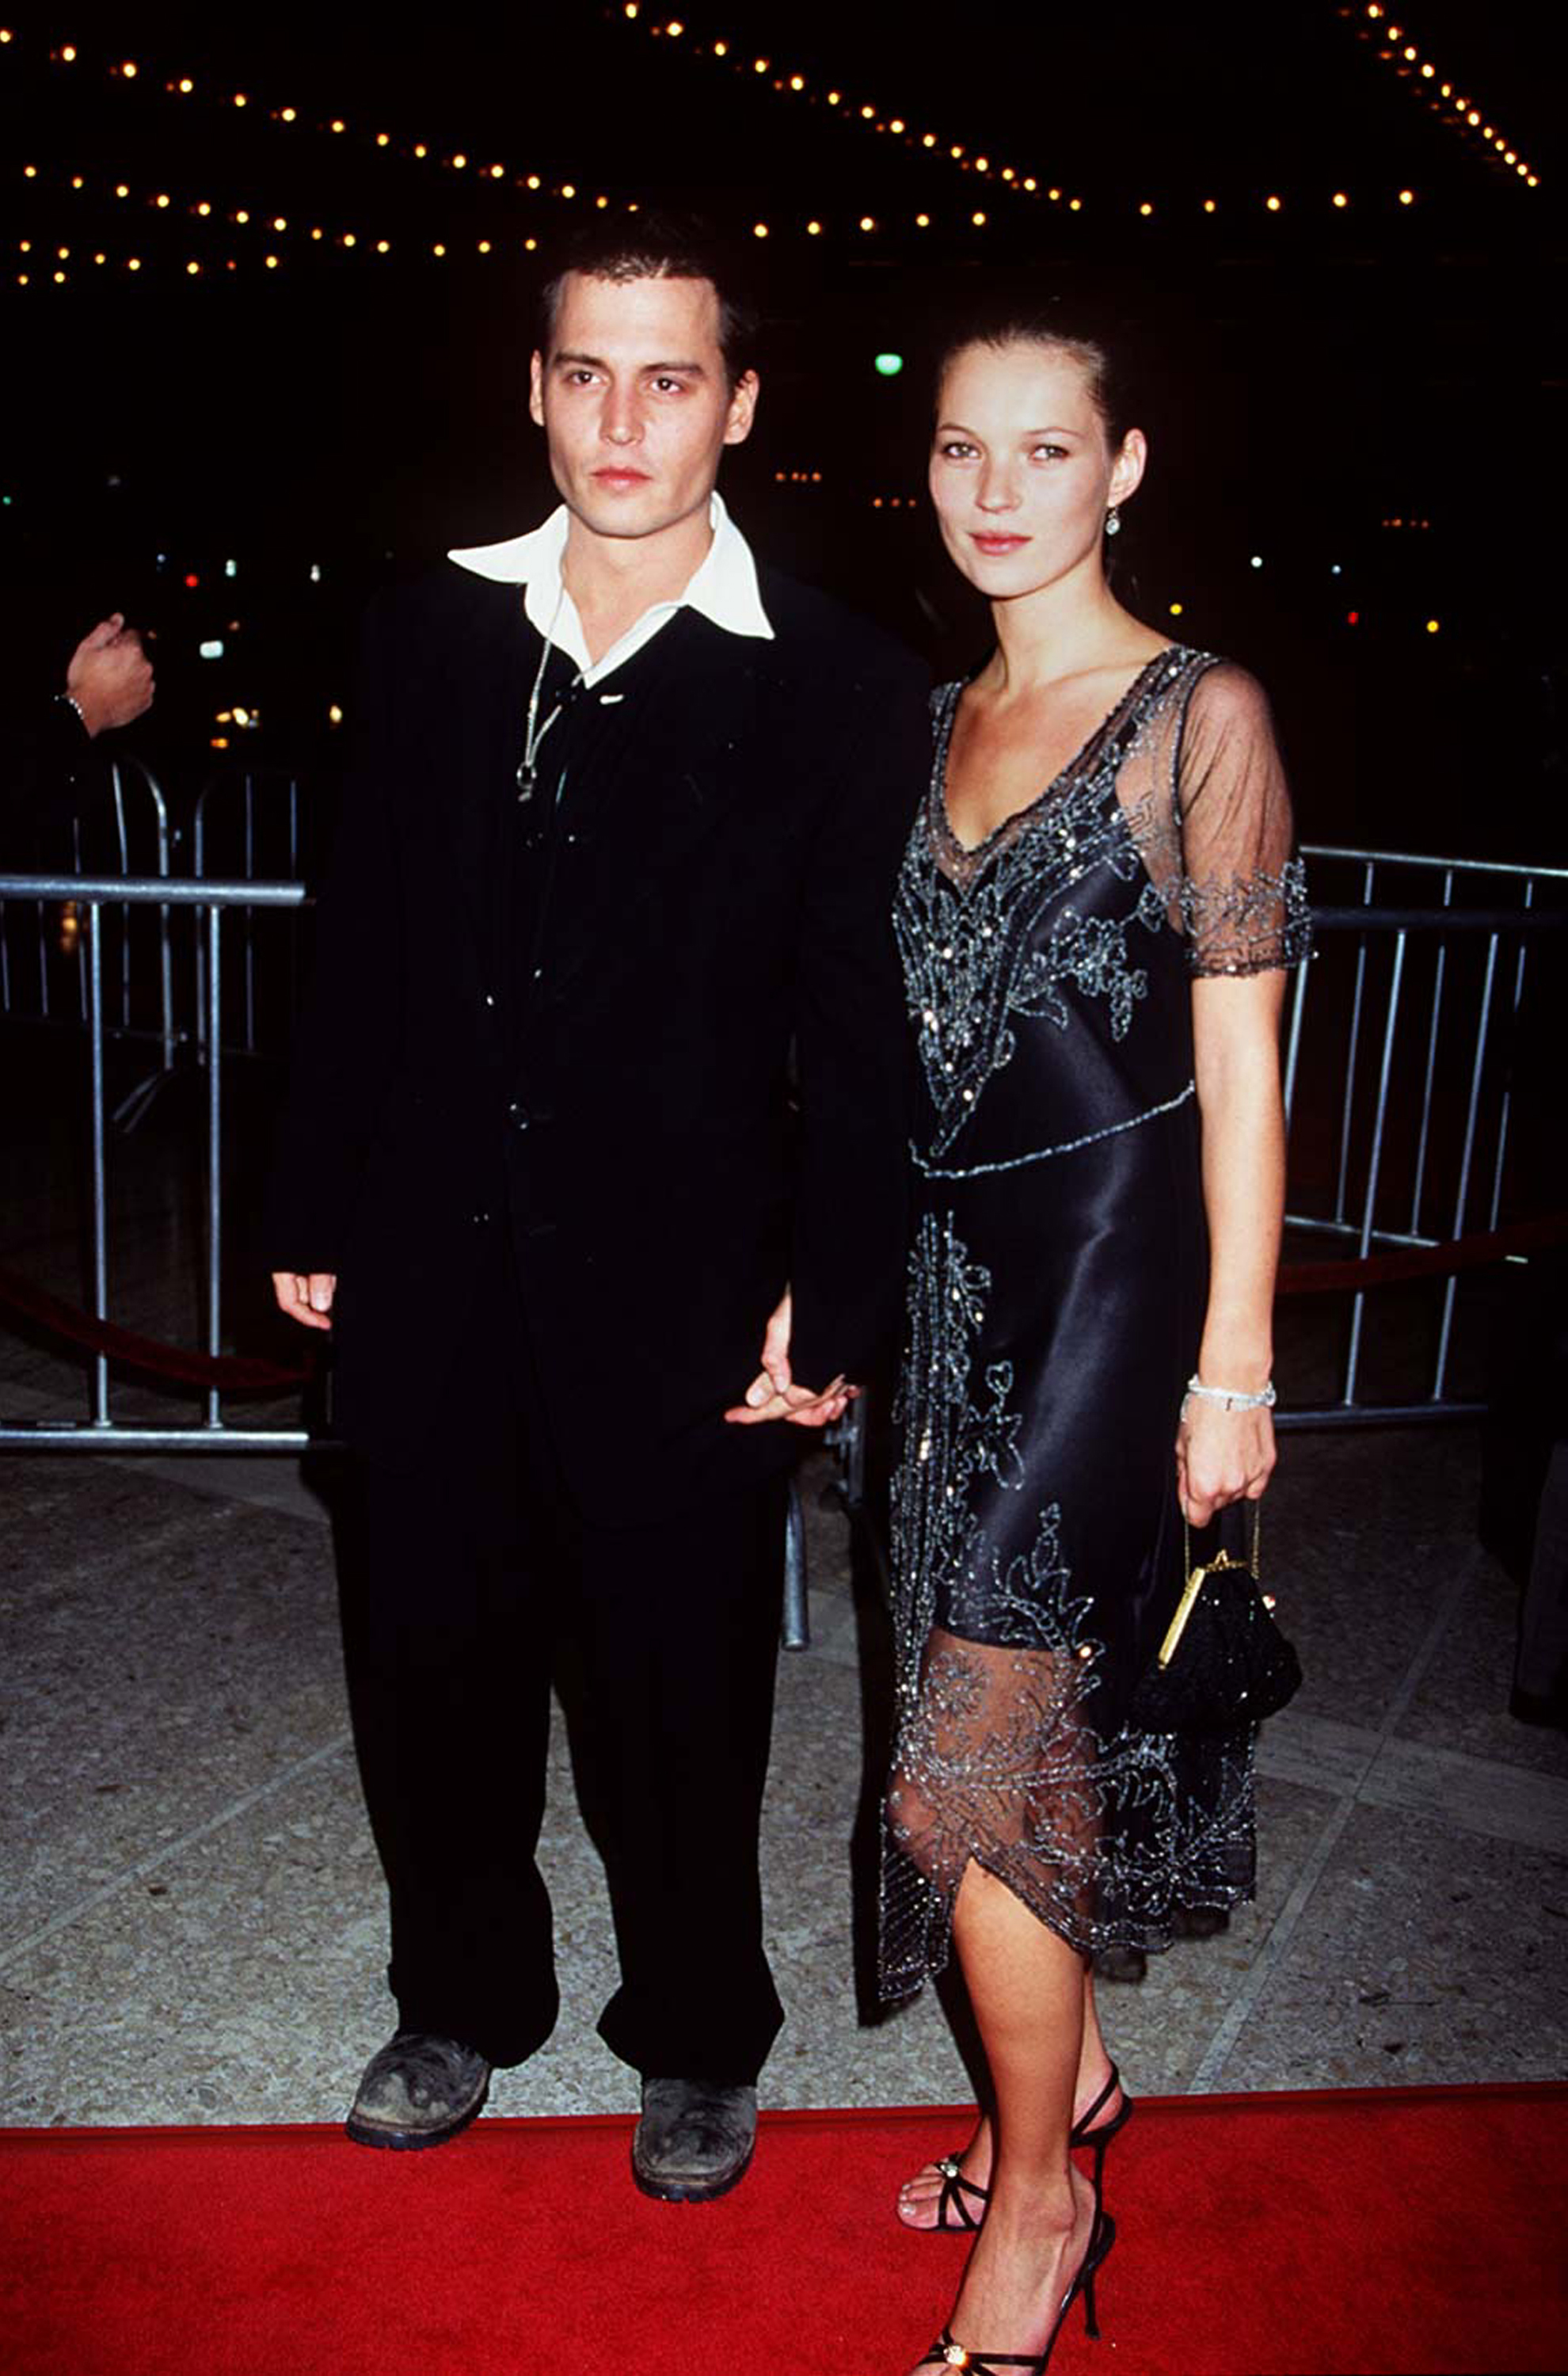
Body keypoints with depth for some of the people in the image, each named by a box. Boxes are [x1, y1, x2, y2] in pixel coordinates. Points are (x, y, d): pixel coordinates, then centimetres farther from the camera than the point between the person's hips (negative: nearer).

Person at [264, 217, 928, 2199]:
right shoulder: (432, 630, 4)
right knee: (433, 1662, 17)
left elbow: (864, 1033, -5)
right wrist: (314, 1203, 9)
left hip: (681, 1293, -3)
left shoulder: (840, 689, -6)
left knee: (681, 1694, 12)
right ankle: (463, 2000, 43)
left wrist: (832, 1301, -8)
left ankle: (695, 2041, 39)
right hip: (435, 1271, 4)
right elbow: (364, 942, 8)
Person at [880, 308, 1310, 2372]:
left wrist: (1233, 1362, -12)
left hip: (1116, 1271, -6)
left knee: (971, 1769, -5)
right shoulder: (945, 724, 11)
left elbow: (1239, 1060, -10)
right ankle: (1070, 2074, 38)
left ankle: (1042, 2200, 17)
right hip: (963, 1268, 6)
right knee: (1033, 1720, 16)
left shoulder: (1202, 715, -8)